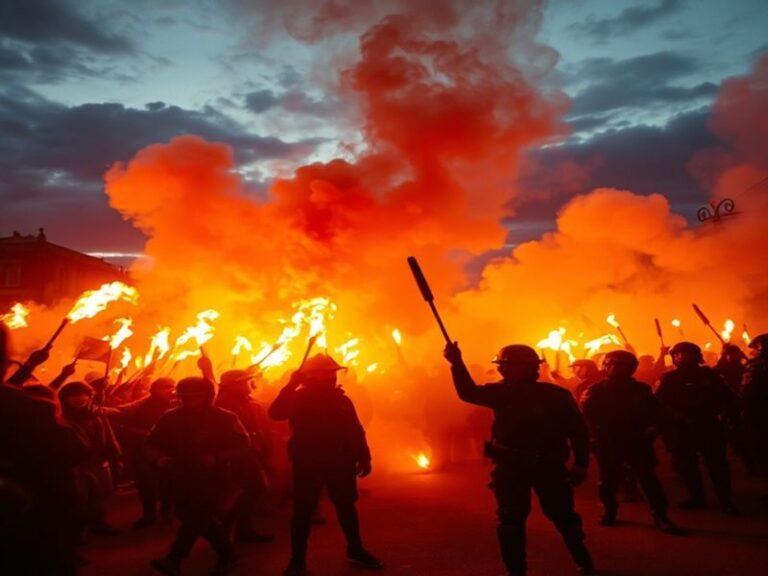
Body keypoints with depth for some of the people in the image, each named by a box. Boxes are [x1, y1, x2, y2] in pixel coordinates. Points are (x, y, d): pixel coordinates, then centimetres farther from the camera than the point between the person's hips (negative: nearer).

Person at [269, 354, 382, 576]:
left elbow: (356, 430, 10)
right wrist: (291, 385, -28)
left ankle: (355, 550, 29)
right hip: (308, 465, -4)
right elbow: (275, 413, -24)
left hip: (340, 464, 4)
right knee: (303, 511, 1)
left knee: (346, 506, 13)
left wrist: (364, 457, 6)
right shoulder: (297, 399, -6)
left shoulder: (341, 399, 6)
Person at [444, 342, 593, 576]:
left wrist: (581, 464, -9)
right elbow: (469, 393, -6)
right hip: (509, 465, 3)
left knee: (562, 515, 8)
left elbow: (577, 429, -6)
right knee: (511, 519, 5)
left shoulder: (555, 395, -10)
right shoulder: (501, 392, 0)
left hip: (548, 465, -3)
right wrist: (457, 363, -19)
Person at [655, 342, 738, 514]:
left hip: (709, 426, -1)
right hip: (681, 429, 1)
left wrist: (723, 415, -6)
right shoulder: (669, 378, 3)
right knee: (686, 464, 5)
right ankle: (696, 496, 20)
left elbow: (728, 397, 7)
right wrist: (674, 415, -16)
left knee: (716, 463, -1)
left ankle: (725, 500, 9)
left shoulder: (708, 374, 4)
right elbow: (659, 402, -4)